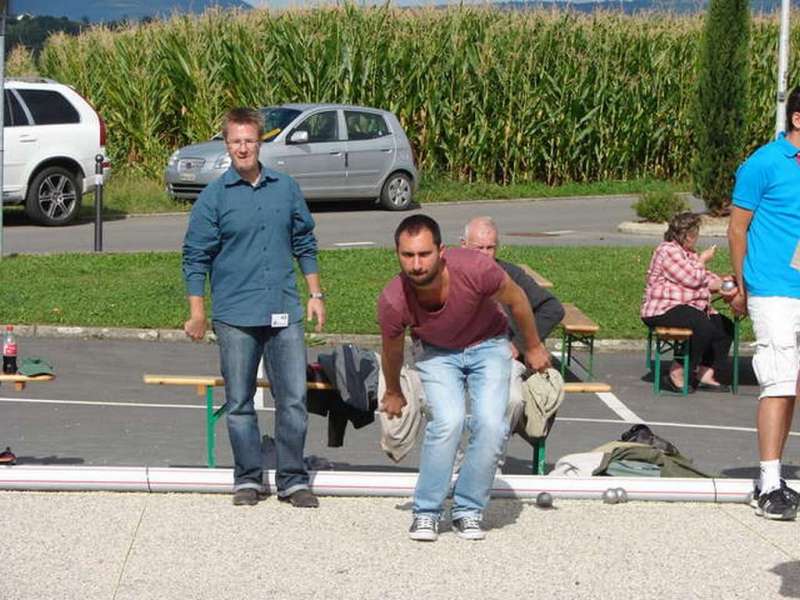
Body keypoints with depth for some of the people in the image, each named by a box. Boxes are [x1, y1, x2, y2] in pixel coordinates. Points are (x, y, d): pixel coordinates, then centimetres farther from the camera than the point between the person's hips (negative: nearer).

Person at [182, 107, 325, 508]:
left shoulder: (285, 188, 7)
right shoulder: (214, 196, -1)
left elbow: (305, 243, 17)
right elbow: (195, 255, 1)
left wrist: (315, 295, 13)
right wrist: (197, 312, -2)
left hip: (284, 312, 2)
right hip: (235, 315, -2)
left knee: (293, 399, 1)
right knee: (239, 402, 6)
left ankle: (293, 480, 10)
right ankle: (248, 479, 17)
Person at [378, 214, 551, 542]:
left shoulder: (475, 269, -36)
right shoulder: (392, 302, -32)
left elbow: (515, 298, -13)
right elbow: (392, 351, -7)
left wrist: (533, 346, 1)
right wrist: (393, 393, 11)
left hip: (487, 346, 0)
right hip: (435, 352, 0)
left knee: (491, 424, -17)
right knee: (448, 420, -23)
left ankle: (468, 511, -1)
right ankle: (426, 512, -8)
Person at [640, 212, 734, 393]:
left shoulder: (688, 253, 21)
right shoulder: (668, 251, -13)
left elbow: (705, 279, 19)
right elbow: (692, 279, -18)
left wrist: (721, 283, -1)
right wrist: (703, 260, -1)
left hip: (689, 308, 11)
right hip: (664, 310, -11)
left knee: (725, 327, 3)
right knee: (704, 328, -32)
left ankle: (706, 375, -1)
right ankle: (676, 376, -23)